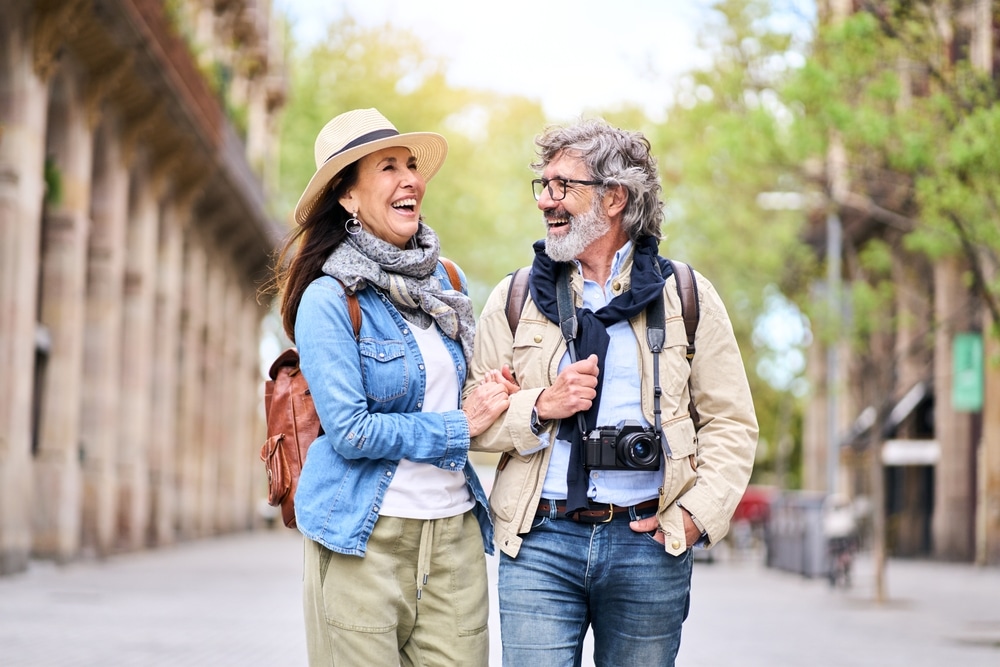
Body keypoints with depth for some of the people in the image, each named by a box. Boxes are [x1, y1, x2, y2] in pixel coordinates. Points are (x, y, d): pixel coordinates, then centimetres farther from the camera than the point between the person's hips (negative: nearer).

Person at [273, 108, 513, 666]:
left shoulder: (447, 280, 11)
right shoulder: (329, 300, -8)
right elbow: (349, 431, -15)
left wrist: (498, 400, 2)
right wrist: (459, 426, -9)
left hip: (455, 532, 5)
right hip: (367, 536, -5)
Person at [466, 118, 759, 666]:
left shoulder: (687, 296, 6)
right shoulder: (514, 298, 9)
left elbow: (731, 422, 5)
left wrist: (697, 512, -7)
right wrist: (542, 406, -11)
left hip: (649, 542, 0)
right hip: (539, 543, 0)